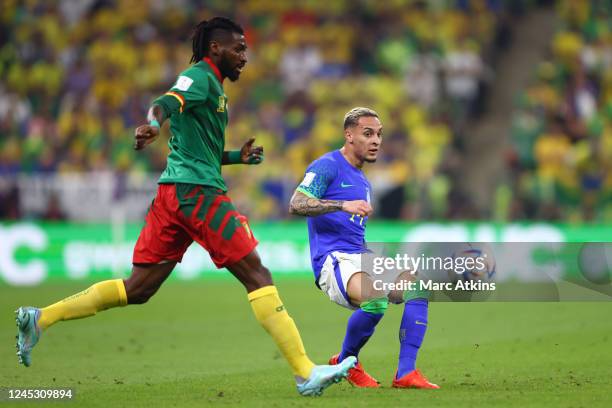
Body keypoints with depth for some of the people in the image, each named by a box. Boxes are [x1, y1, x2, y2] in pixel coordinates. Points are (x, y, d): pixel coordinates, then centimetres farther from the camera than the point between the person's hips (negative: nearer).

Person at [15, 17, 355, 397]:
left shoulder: (213, 86, 25)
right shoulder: (200, 77, -5)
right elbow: (168, 102, -26)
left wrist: (239, 156, 19)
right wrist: (154, 123, -48)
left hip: (174, 193, 10)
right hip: (197, 190, -10)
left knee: (138, 289, 8)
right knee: (257, 275, -8)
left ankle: (40, 318, 6)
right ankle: (305, 373, -10)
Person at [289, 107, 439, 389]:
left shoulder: (363, 183, 26)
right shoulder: (327, 166, -1)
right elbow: (296, 204, -16)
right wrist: (343, 205, -26)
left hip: (360, 259, 8)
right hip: (333, 260, -8)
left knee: (417, 289, -14)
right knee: (377, 298, -34)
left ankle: (406, 373, -15)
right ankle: (345, 362, -9)